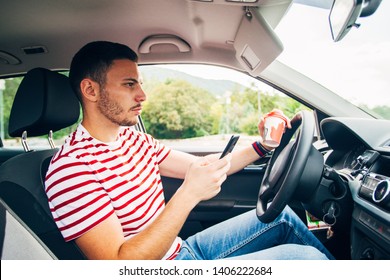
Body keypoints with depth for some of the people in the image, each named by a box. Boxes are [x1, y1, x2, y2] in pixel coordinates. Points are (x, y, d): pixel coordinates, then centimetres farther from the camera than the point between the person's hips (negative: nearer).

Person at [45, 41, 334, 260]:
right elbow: (119, 263, -27)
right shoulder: (70, 167, -22)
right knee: (305, 257, -12)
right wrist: (189, 195, -35)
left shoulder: (135, 139, 3)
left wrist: (261, 145, -4)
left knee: (282, 215, 13)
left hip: (183, 249, 8)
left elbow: (203, 167, 7)